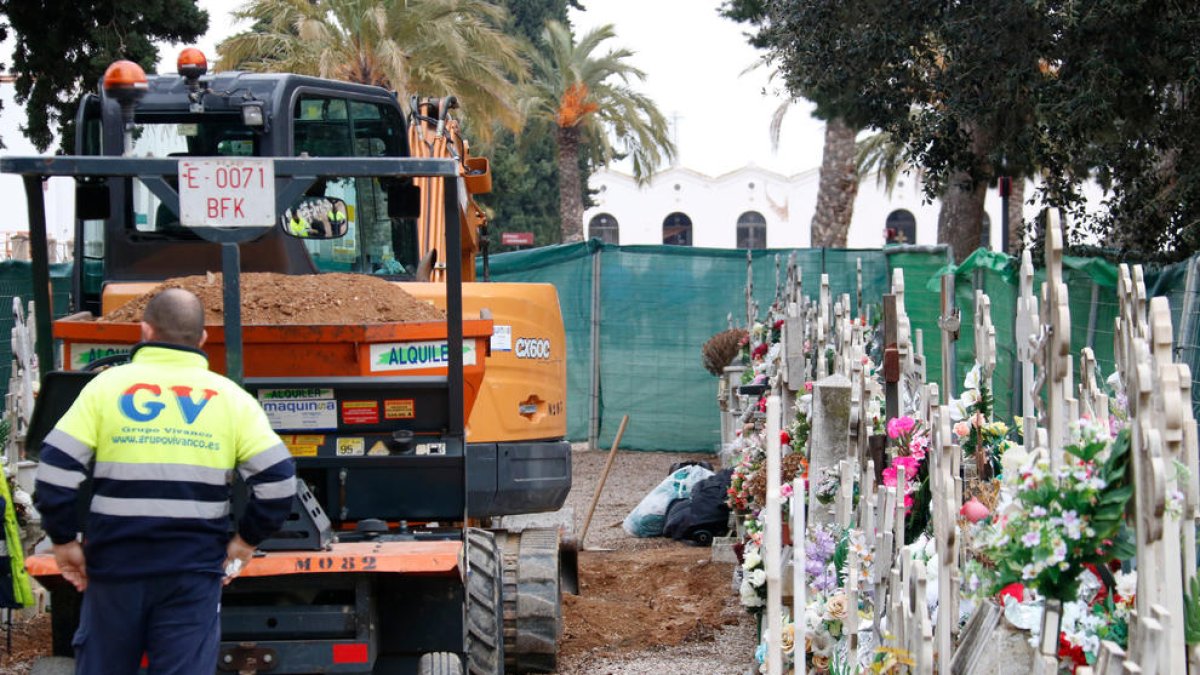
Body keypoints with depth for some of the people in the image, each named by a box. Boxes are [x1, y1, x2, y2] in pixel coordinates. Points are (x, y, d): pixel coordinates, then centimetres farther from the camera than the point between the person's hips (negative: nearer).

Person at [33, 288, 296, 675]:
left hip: (115, 565, 0)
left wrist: (64, 540, 4)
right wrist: (246, 541, 8)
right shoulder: (229, 396, 3)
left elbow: (57, 469, -6)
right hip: (194, 569, 0)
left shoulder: (108, 385, 0)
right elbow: (277, 478, -3)